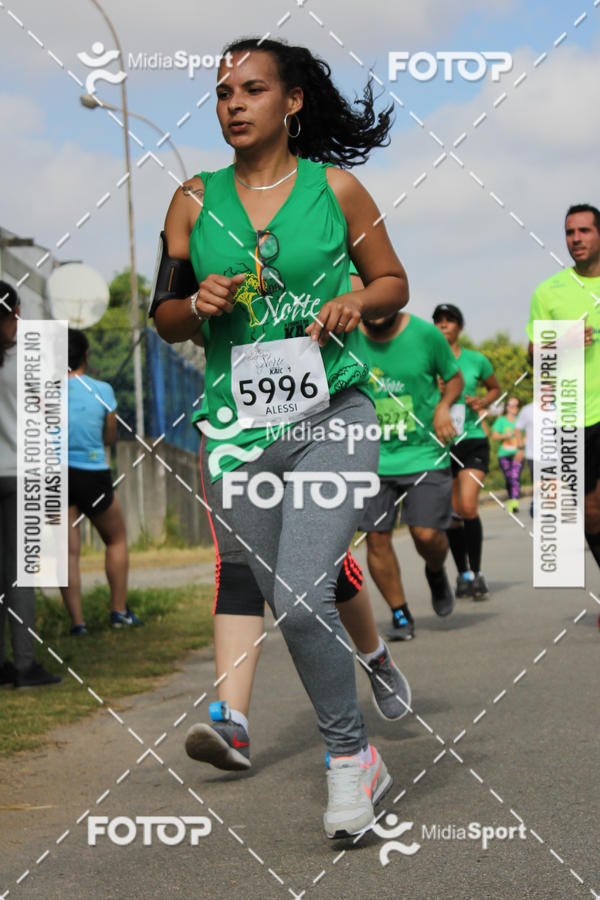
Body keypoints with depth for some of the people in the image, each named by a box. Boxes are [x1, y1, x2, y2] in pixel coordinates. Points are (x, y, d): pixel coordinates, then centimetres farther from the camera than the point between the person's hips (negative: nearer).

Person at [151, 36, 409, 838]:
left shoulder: (335, 188, 2)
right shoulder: (194, 201, 6)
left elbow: (394, 283, 12)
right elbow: (164, 318, 12)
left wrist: (355, 301, -9)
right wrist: (199, 305, -10)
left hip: (331, 417, -3)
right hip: (239, 427, 3)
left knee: (302, 599, -18)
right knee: (287, 605, 9)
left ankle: (348, 758, 0)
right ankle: (356, 753, 27)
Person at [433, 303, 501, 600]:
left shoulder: (476, 360, 4)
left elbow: (495, 388, 19)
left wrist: (482, 402, -1)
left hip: (472, 442, -1)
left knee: (468, 508, -16)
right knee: (452, 515, 4)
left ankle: (477, 573, -5)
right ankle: (463, 574, 19)